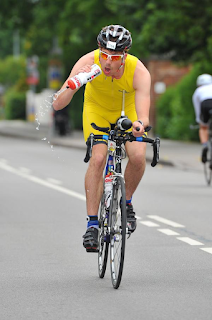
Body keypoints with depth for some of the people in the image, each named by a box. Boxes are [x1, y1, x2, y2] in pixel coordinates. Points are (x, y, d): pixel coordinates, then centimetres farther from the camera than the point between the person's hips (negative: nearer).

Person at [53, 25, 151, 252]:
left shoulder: (139, 71, -34)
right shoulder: (88, 62, -33)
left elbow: (143, 115, -42)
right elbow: (58, 105, -35)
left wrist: (140, 125, -65)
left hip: (128, 110, 0)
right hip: (97, 108, 0)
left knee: (138, 156, -23)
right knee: (98, 158, -23)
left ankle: (126, 202, 6)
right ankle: (92, 224, -14)